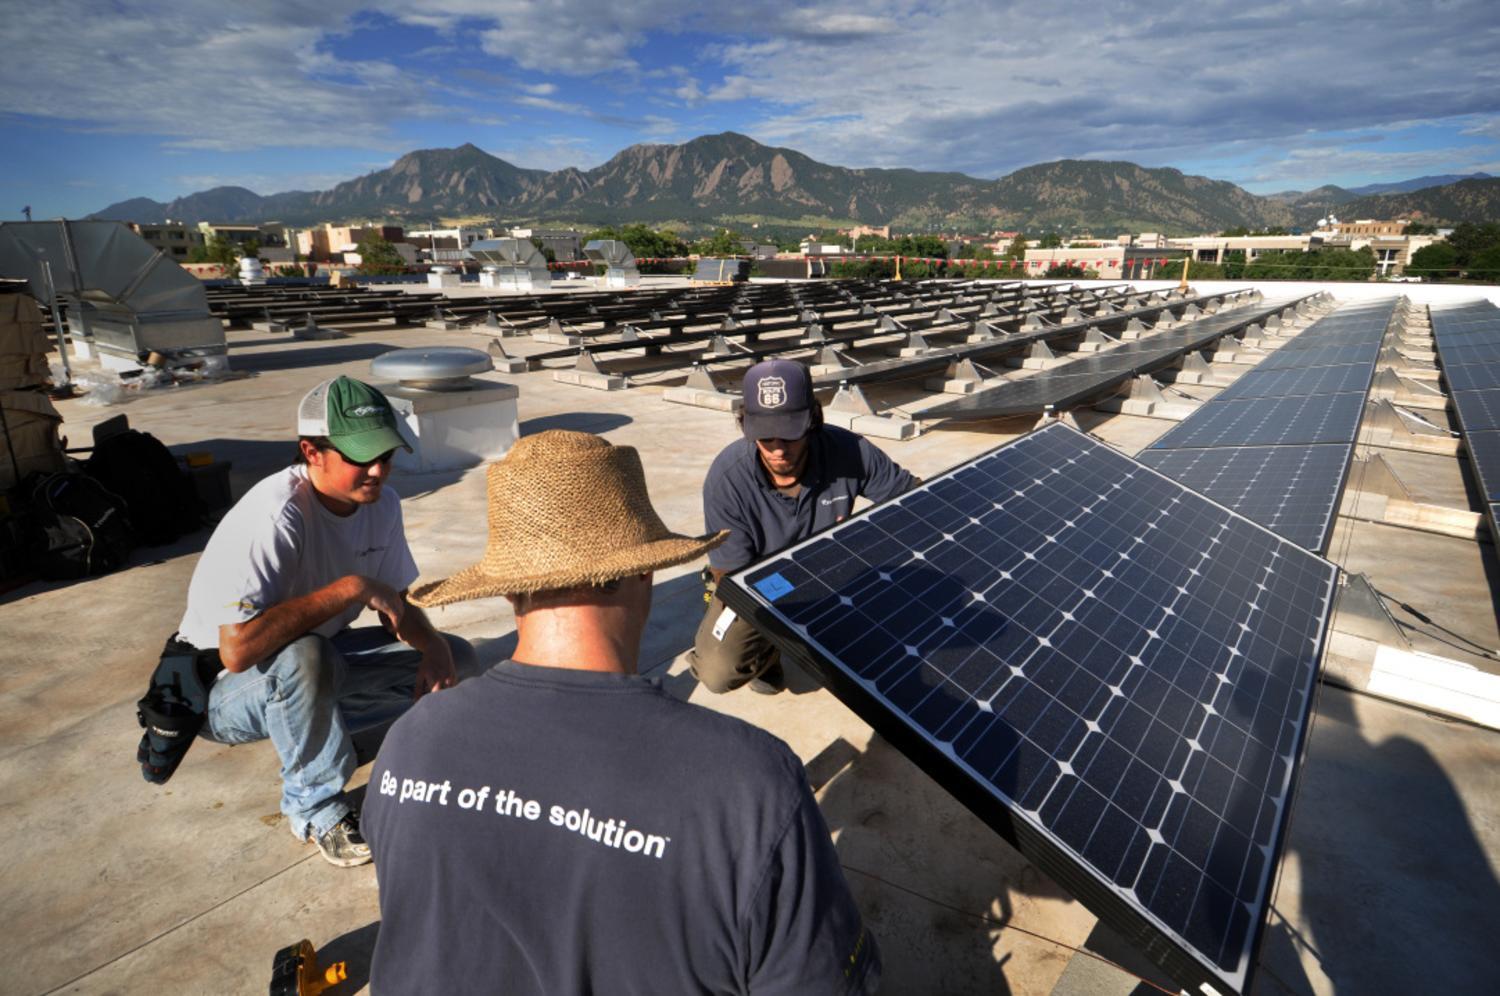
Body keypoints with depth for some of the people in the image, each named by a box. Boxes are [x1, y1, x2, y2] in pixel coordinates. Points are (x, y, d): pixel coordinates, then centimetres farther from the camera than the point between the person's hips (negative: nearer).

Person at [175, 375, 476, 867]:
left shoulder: (382, 503, -10)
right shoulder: (275, 516, -31)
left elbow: (397, 606, -1)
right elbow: (237, 649, -39)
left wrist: (432, 644, -22)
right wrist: (350, 588, -36)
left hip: (315, 657, 6)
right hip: (220, 685, -6)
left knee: (454, 658, -7)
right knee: (303, 656, -40)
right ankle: (315, 807, -16)